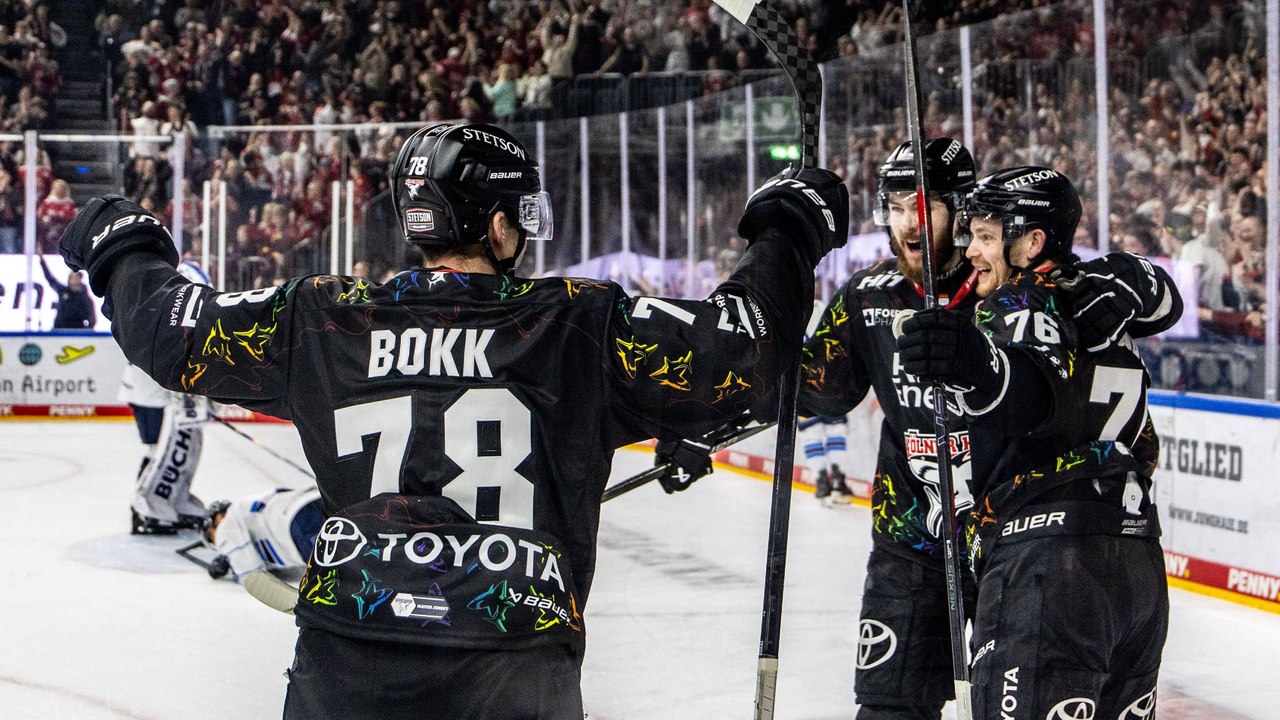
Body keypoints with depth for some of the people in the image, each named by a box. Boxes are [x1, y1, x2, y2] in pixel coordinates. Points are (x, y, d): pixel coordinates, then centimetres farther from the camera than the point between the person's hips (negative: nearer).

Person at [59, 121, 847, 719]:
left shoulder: (323, 317, 4)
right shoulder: (580, 323, -3)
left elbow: (172, 331, 12)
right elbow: (735, 360, -4)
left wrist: (126, 251, 33)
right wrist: (786, 236, 12)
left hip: (345, 653, 2)